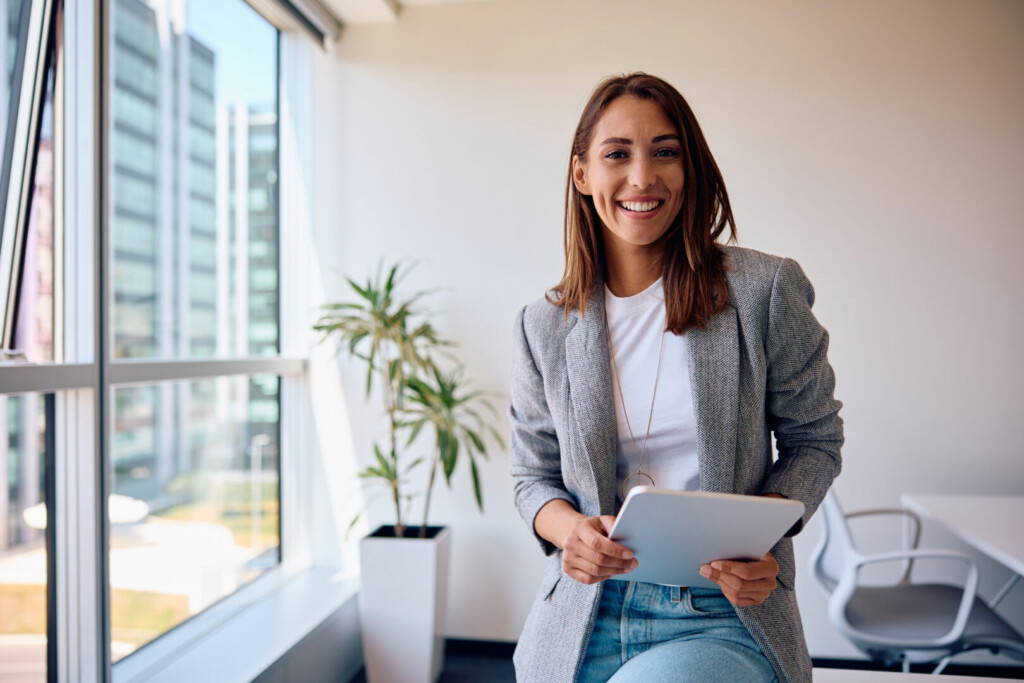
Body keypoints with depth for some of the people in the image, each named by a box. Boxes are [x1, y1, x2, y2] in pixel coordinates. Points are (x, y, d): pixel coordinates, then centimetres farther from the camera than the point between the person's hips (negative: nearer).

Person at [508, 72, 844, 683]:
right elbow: (534, 475, 9)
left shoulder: (766, 289, -6)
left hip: (726, 616, -2)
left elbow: (814, 439, 3)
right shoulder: (544, 326, 2)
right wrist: (566, 526, -14)